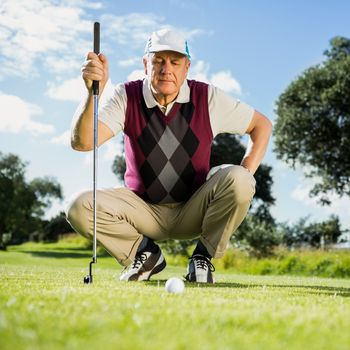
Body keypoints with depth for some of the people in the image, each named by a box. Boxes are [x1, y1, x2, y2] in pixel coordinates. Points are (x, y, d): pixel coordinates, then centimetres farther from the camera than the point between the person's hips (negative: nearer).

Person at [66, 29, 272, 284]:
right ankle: (145, 253, 3)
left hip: (193, 211, 0)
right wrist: (93, 93, -38)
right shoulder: (127, 97, -9)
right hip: (144, 210, 1)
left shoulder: (207, 98, -9)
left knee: (237, 180, -29)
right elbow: (82, 142, -21)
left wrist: (244, 177, -13)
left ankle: (204, 255, -4)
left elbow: (262, 124, 1)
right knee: (81, 208, -24)